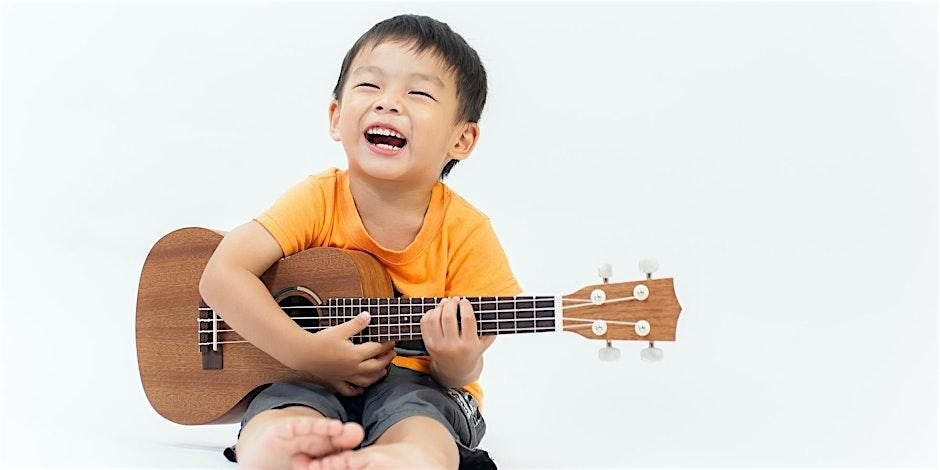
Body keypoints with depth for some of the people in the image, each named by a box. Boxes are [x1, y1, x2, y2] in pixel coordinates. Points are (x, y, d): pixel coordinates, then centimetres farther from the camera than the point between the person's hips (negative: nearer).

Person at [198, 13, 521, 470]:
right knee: (273, 425, -33)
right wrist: (307, 352, -25)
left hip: (418, 384, 0)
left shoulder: (465, 233, -11)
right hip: (310, 380, 1)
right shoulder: (318, 201, -9)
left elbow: (460, 377, -5)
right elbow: (222, 275, -17)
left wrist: (458, 365, -30)